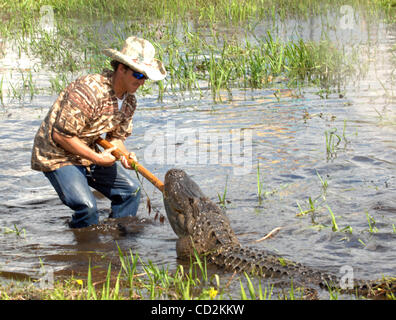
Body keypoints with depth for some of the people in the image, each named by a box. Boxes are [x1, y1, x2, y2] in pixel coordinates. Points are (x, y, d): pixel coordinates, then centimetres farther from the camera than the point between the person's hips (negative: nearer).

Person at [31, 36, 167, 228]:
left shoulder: (129, 101, -1)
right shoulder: (89, 90, -29)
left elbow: (116, 138, 7)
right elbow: (60, 135, -26)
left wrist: (125, 155, -18)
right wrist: (97, 158, -21)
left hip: (87, 153, 9)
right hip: (57, 155, -9)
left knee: (130, 191, 6)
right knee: (86, 207, -25)